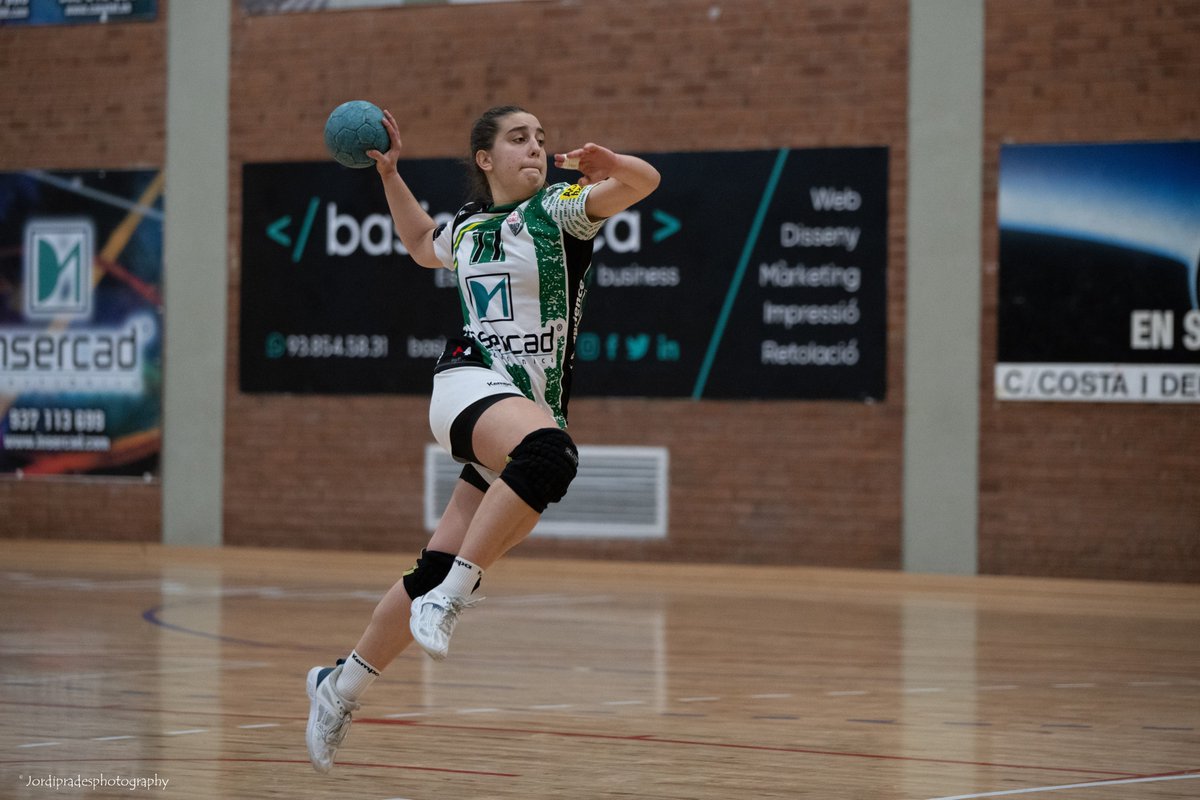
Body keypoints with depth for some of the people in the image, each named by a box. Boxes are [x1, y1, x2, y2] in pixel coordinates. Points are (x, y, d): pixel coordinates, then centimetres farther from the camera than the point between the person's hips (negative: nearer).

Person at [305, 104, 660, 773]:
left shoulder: (559, 207, 5)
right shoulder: (468, 225, 14)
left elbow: (645, 182, -10)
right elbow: (423, 245, 38)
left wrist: (612, 164, -31)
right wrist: (390, 173, 29)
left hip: (535, 413, 1)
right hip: (470, 384, 0)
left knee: (439, 572, -1)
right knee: (549, 451, -37)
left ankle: (343, 686, 15)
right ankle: (452, 595, -34)